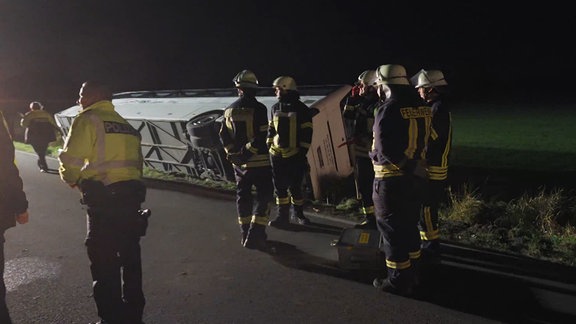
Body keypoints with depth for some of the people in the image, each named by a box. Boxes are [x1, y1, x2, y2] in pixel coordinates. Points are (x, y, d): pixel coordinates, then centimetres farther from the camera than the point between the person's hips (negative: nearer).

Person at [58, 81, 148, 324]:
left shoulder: (88, 120, -3)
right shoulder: (126, 125, 20)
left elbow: (70, 160, -11)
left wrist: (73, 180, 8)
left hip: (103, 199, -8)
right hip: (132, 195, 8)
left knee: (104, 261, 3)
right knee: (130, 256, 17)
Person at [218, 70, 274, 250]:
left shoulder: (230, 110, 5)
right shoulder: (258, 108, -13)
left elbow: (224, 136, 5)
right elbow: (260, 137, -20)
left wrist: (232, 153, 6)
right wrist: (247, 152, -12)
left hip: (238, 162, 6)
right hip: (258, 161, -6)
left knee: (243, 196, 16)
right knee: (264, 196, 2)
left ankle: (245, 234, 25)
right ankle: (255, 236, -5)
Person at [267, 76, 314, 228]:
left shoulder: (301, 109, -7)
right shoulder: (275, 108, 9)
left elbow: (307, 133, -7)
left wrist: (303, 153, -10)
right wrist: (268, 147, 12)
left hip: (295, 156, -4)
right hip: (277, 155, 5)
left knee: (295, 187, 4)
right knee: (280, 187, 6)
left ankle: (298, 214, 23)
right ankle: (283, 216, 15)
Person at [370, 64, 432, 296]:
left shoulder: (388, 110, -18)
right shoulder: (422, 107, 7)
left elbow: (385, 150, -21)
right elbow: (422, 141, 10)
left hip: (392, 180, -8)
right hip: (416, 176, 8)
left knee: (392, 230, 4)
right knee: (409, 225, 19)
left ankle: (399, 281, 13)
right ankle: (412, 273, 32)